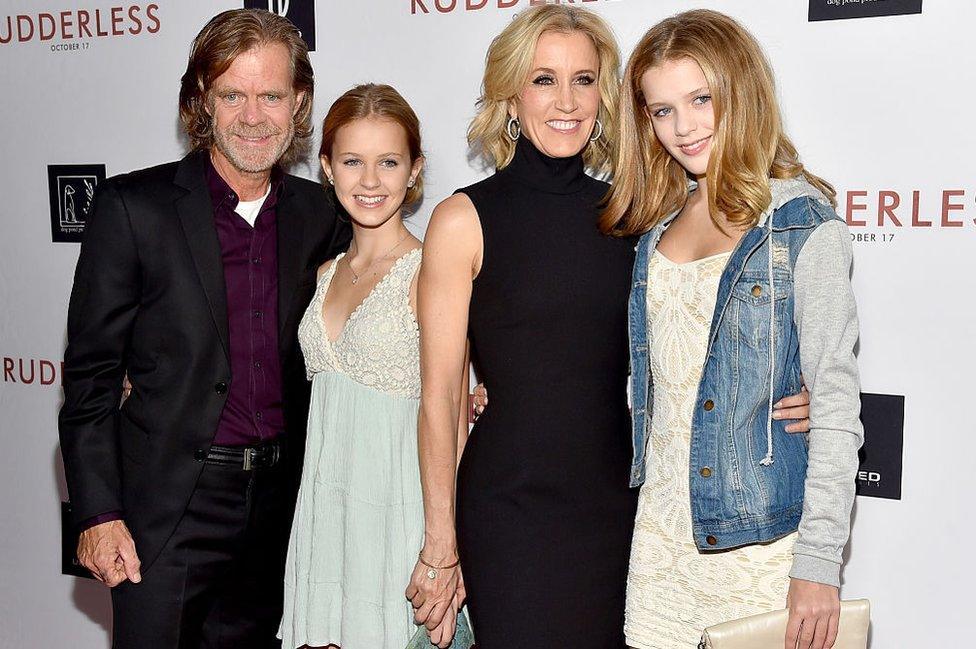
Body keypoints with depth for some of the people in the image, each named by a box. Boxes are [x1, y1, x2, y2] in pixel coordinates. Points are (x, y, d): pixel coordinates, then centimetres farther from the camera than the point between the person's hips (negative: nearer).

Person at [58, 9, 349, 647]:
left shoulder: (319, 213, 4)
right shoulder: (135, 206, -7)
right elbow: (90, 373, -6)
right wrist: (99, 513, -10)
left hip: (279, 500, 4)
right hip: (167, 509, -3)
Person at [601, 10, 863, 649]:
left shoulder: (805, 225, -10)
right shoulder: (659, 224, 8)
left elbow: (837, 401, -12)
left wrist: (819, 561, -15)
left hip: (759, 531, -5)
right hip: (661, 522, 5)